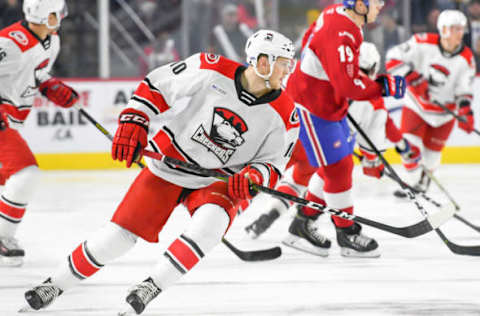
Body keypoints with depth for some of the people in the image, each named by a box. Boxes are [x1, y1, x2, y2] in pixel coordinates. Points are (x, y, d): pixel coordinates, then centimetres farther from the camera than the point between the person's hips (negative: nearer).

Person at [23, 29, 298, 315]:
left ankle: (152, 285, -17)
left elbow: (273, 164, -3)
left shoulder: (284, 114, -14)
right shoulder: (212, 71, -18)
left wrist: (252, 178, -24)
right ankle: (56, 284, 15)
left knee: (210, 223, -32)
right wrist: (133, 122, -13)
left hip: (217, 181, 1)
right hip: (170, 165, -1)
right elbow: (157, 85, -4)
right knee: (120, 234, -5)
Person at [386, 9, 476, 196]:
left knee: (431, 153, 7)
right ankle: (414, 180, 8)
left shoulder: (466, 59, -14)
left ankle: (424, 182, 34)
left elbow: (464, 91, -10)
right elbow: (394, 58, -19)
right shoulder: (424, 43, -19)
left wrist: (465, 113, -26)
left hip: (444, 112, 1)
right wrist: (413, 78, -28)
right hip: (417, 104, -1)